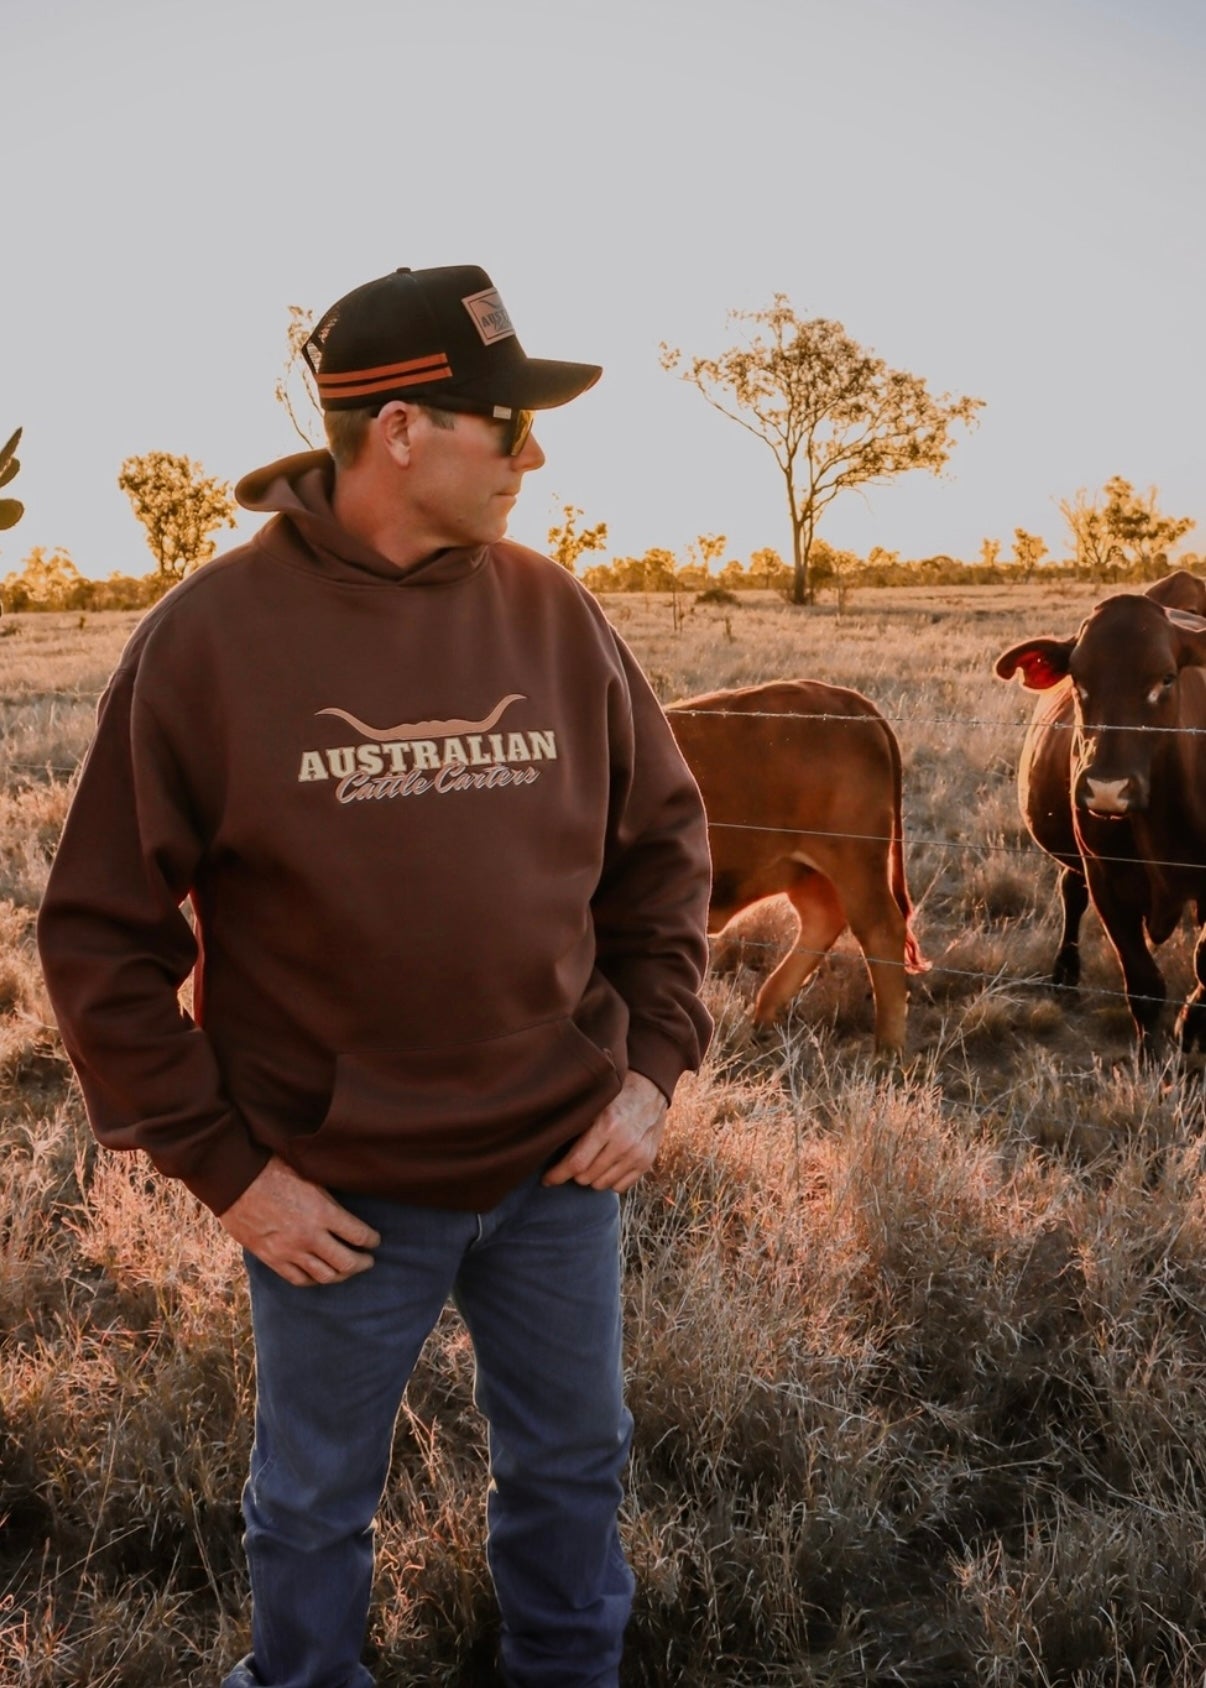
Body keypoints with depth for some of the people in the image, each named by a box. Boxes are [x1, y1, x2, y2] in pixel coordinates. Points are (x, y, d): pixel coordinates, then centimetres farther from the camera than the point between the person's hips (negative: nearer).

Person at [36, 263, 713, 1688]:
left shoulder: (554, 615, -3)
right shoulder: (209, 637, -14)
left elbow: (662, 842, 7)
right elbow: (101, 935, -10)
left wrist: (655, 1062, -1)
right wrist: (222, 1166, -11)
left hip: (564, 1163, 3)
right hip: (339, 1193, -3)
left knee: (572, 1462, 22)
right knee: (315, 1504, 19)